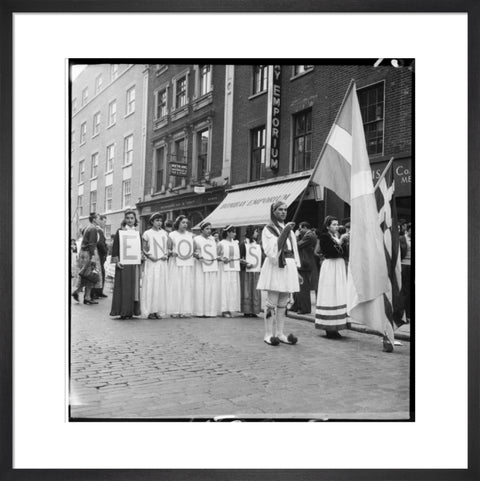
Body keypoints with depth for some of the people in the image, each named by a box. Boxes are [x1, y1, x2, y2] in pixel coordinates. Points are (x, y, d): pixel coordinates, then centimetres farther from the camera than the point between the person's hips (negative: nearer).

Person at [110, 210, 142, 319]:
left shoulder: (138, 232, 12)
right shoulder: (120, 231, 1)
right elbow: (115, 247, -3)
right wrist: (117, 261, -12)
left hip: (135, 263, 4)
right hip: (123, 263, -4)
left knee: (134, 285, 4)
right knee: (123, 286, -4)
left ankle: (131, 311, 10)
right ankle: (123, 311, 0)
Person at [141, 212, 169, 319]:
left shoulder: (164, 233, 12)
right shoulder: (147, 233, 1)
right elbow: (144, 248, 0)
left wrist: (166, 255, -2)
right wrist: (150, 256, -13)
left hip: (162, 263, 4)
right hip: (151, 263, -4)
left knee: (161, 286, 2)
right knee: (150, 286, -6)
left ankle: (158, 310, 7)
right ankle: (149, 311, -3)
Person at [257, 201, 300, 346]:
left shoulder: (289, 229, 19)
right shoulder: (268, 229, 0)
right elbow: (271, 250, -14)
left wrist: (296, 271, 15)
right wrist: (285, 231, -19)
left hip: (288, 266, 6)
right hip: (274, 267, -6)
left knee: (283, 303, 7)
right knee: (272, 302, -5)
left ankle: (280, 333, 13)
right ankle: (268, 334, 1)